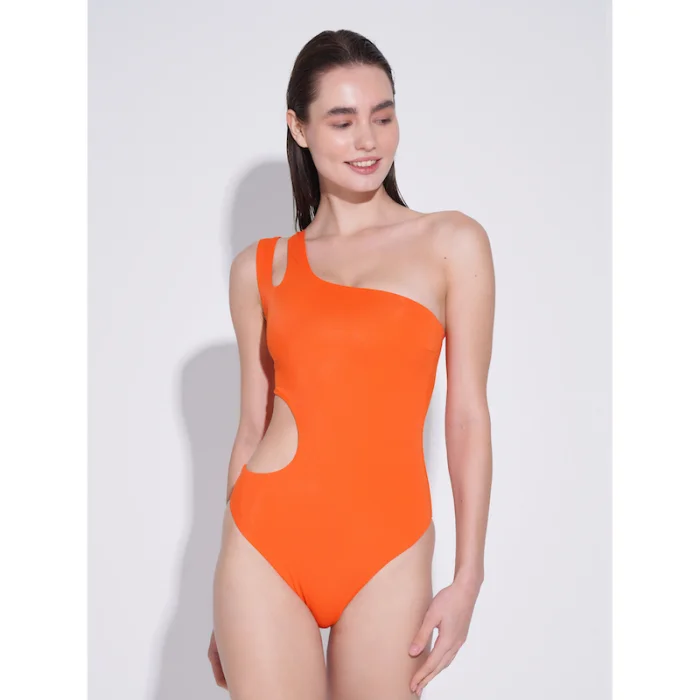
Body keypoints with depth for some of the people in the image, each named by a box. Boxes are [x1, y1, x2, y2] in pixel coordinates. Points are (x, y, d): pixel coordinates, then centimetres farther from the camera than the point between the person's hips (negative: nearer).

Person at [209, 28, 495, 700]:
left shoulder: (451, 242, 2)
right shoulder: (259, 268, 8)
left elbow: (467, 417, 0)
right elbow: (253, 427, 12)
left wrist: (467, 581, -4)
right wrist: (226, 600, 14)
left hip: (387, 553, -1)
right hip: (267, 543, 1)